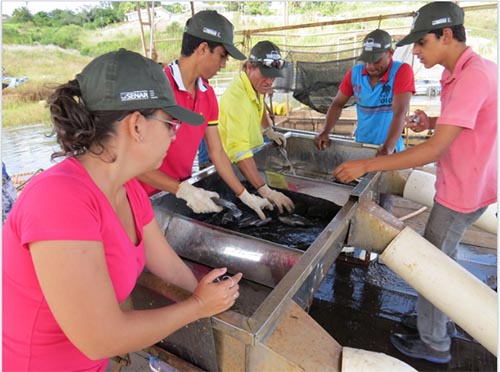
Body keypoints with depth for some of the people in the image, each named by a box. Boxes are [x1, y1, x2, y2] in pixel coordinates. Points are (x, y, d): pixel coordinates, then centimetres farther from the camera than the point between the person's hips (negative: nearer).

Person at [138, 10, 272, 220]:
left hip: (182, 192, 6)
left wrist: (244, 195, 2)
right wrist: (183, 189, -27)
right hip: (148, 198, -6)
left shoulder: (208, 95, 0)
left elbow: (217, 153, 3)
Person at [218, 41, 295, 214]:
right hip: (233, 164, -8)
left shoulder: (257, 83, -6)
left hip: (252, 152, 9)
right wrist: (265, 190, -49)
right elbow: (239, 151, -44)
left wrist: (269, 130, 6)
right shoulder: (236, 97, -34)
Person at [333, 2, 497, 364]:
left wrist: (366, 165, -30)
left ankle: (434, 344, 25)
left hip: (462, 191, -10)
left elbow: (435, 149, -31)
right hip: (464, 184, 10)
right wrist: (433, 122, 1)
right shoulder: (465, 71, 6)